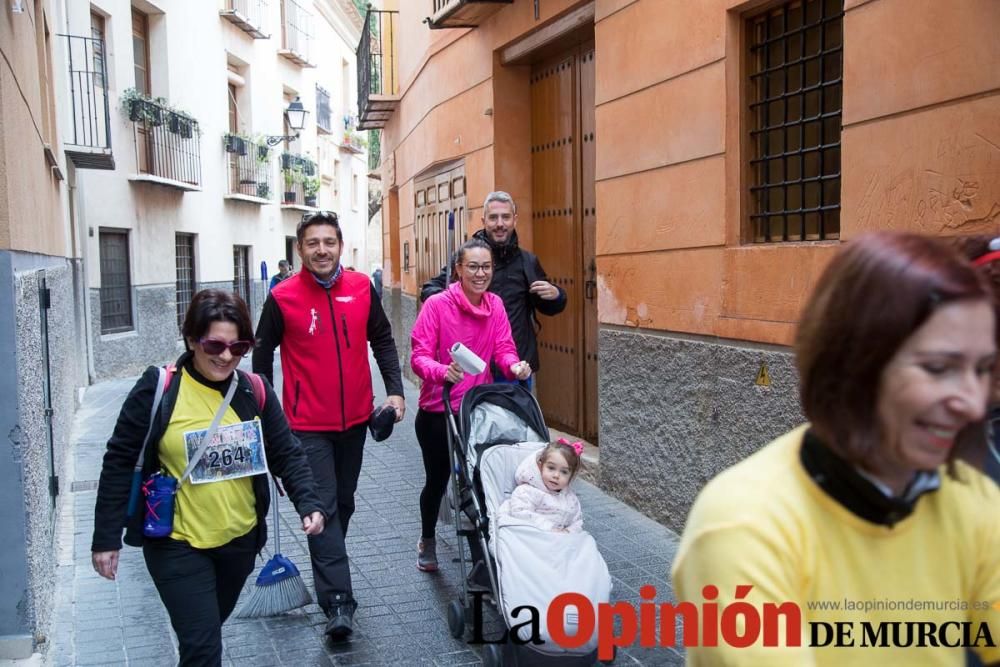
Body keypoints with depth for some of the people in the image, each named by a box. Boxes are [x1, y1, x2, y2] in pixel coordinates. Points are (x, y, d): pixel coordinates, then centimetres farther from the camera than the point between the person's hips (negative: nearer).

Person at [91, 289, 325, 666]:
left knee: (208, 630, 23)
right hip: (176, 544, -4)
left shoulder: (254, 392, -5)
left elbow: (287, 455, -1)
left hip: (240, 540, 4)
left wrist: (308, 503, -18)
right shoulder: (158, 389, -14)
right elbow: (120, 462, -9)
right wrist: (106, 537, -8)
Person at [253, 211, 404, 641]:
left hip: (355, 418, 4)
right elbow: (262, 357, 0)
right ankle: (338, 602, -6)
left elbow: (382, 340, 8)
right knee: (323, 507, -7)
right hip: (308, 424, -4)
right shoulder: (283, 298, -9)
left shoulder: (362, 287, -2)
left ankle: (328, 570, 38)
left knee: (344, 503, 18)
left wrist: (395, 390, -1)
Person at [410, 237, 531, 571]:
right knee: (437, 480, 12)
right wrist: (443, 372, -39)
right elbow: (419, 356, -19)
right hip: (438, 412, -3)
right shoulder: (437, 304, -16)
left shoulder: (495, 304, -2)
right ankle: (427, 541, 40)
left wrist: (514, 365, -27)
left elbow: (503, 348, -4)